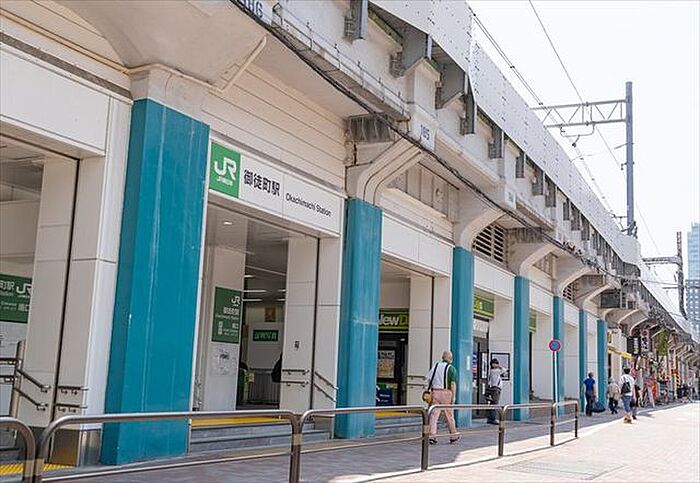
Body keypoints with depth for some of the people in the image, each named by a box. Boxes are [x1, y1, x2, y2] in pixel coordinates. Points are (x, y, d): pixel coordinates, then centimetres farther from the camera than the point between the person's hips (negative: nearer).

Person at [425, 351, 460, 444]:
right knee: (449, 415, 10)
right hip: (446, 392, -2)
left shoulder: (435, 366, 10)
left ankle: (432, 436, -5)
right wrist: (454, 396, -8)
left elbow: (427, 378, 4)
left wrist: (430, 388, 12)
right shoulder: (451, 368, -1)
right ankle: (453, 436, 21)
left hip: (435, 392, 3)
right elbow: (453, 384, -8)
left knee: (434, 415, 2)